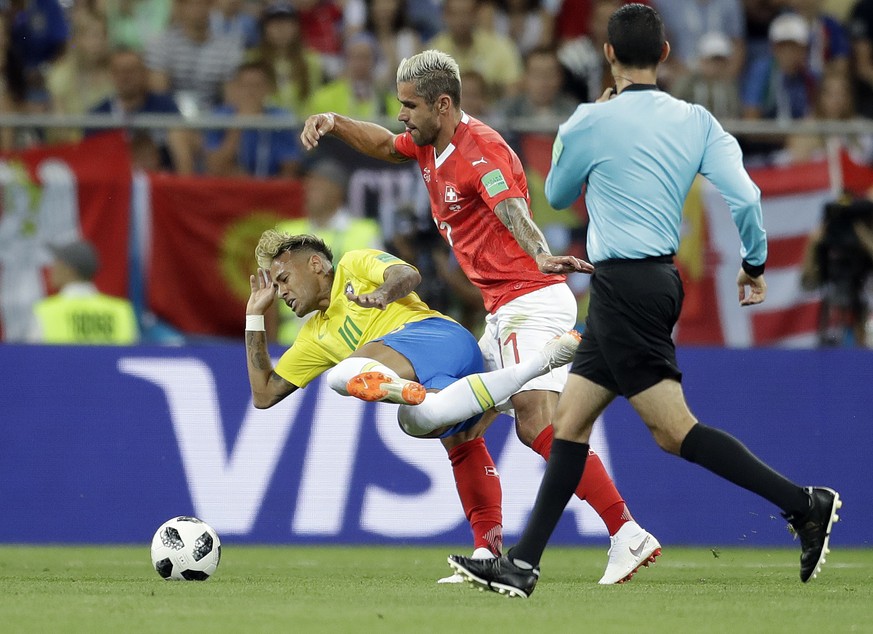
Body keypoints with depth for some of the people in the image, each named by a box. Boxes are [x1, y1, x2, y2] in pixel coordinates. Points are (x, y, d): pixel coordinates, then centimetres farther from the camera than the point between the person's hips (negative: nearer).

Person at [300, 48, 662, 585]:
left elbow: (514, 214, -34)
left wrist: (542, 257, -53)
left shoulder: (482, 150, -16)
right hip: (504, 313, 10)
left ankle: (628, 535, -25)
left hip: (531, 302, -10)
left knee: (538, 425, -22)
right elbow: (385, 144, 34)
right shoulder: (431, 146, 12)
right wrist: (334, 122, 17)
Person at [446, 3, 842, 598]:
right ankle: (522, 564, 11)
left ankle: (803, 503, -16)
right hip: (660, 277, 8)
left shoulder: (591, 123, -9)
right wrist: (756, 264, 10)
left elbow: (558, 194, 10)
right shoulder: (696, 121, 4)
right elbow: (744, 196, -6)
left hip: (626, 284, -8)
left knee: (674, 429, -10)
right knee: (570, 421, 11)